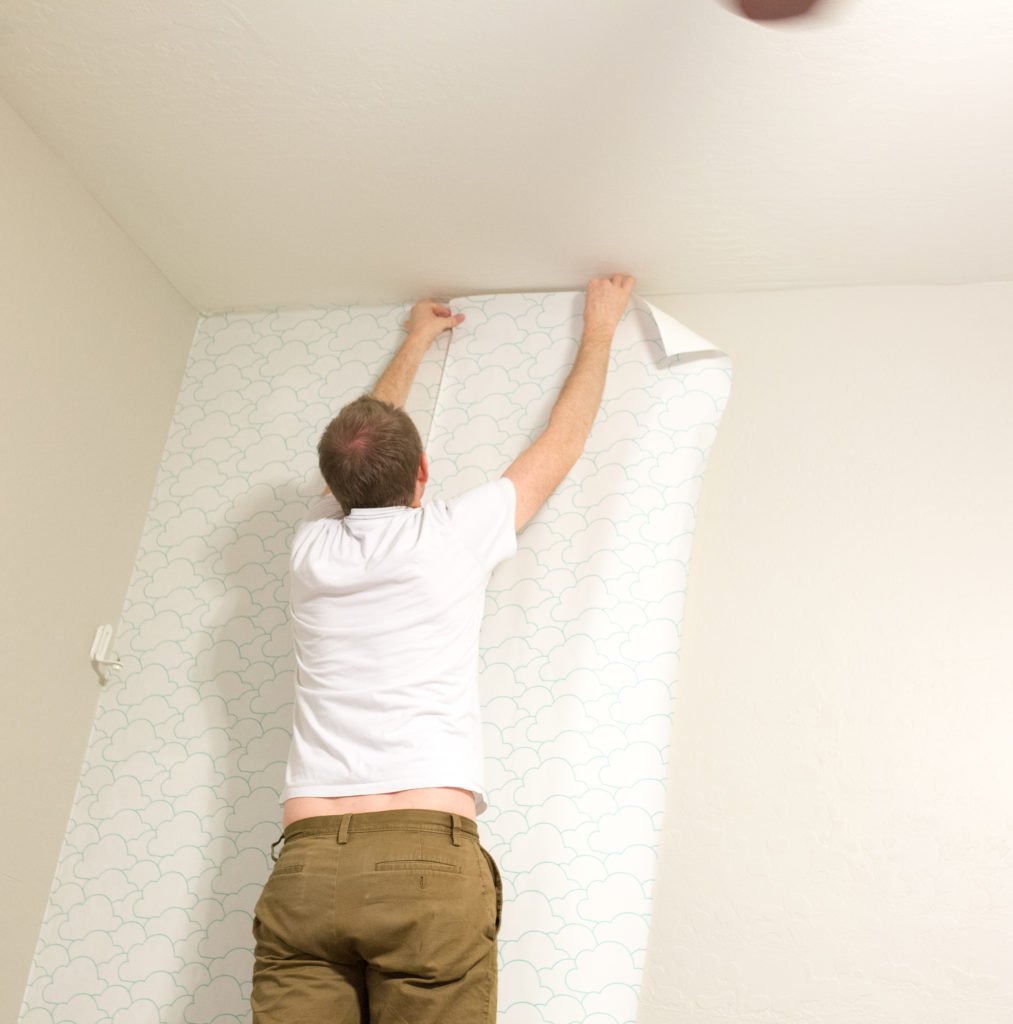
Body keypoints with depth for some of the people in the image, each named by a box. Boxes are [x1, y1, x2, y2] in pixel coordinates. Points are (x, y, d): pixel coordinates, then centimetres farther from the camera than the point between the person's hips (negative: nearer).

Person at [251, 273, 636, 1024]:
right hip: (426, 856, -3)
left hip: (304, 866, 4)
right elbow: (564, 442, 20)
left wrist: (415, 345, 50)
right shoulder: (449, 537, 4)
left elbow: (362, 444, 35)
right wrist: (600, 327, 35)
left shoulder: (315, 547, 13)